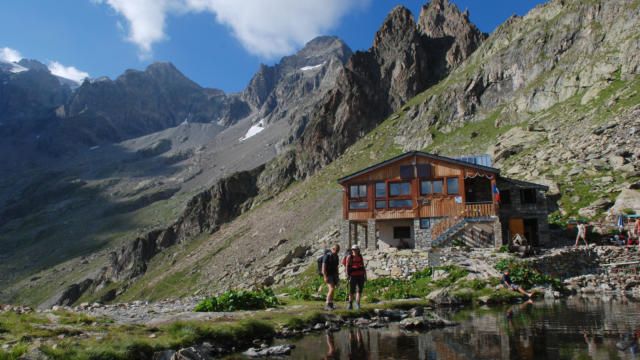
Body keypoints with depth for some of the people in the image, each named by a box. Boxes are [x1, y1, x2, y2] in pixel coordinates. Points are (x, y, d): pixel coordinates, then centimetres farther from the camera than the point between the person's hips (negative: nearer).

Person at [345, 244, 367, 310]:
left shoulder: (360, 257, 9)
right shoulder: (349, 257, -1)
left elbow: (363, 267, 11)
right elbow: (347, 267, -6)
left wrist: (365, 276, 5)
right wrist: (347, 275, -17)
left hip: (361, 276, 3)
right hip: (353, 276, -3)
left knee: (359, 290, -2)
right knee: (352, 291, 0)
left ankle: (357, 304, 4)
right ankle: (350, 305, 12)